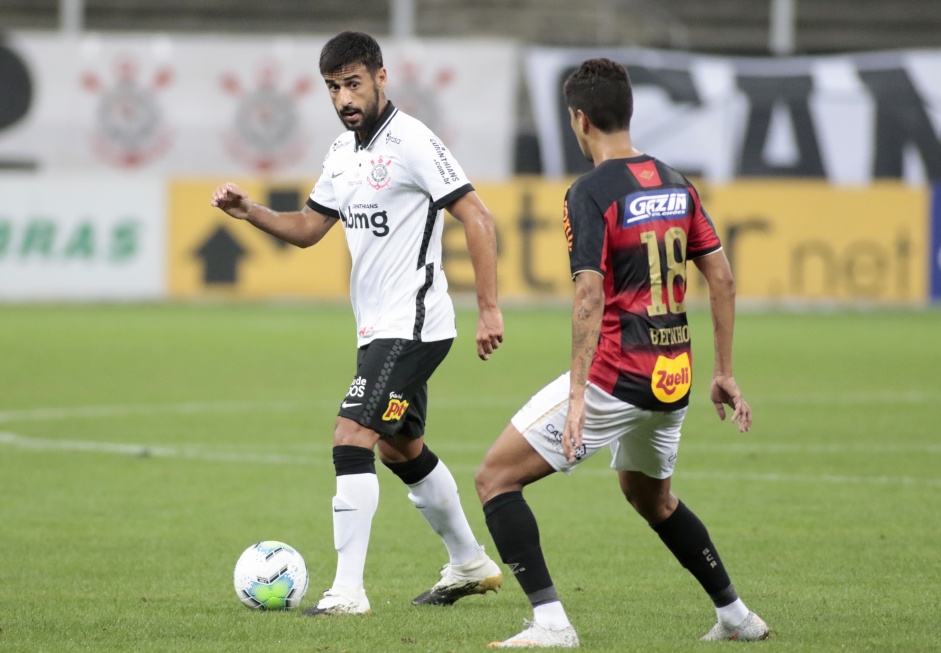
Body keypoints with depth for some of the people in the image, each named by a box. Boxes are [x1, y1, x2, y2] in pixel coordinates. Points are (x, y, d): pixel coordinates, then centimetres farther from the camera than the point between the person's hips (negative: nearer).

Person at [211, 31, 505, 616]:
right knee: (402, 450, 21)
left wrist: (489, 308, -22)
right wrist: (248, 211, 1)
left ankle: (348, 591, -18)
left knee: (351, 439, -18)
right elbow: (307, 228, 18)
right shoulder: (344, 152, 11)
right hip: (378, 328, 10)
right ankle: (470, 565, 38)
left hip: (412, 326, -10)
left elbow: (476, 218, -18)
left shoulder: (412, 142, -16)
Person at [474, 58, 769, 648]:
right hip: (673, 379, 8)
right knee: (652, 498, 32)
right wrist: (725, 373, 18)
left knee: (496, 478, -1)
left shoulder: (591, 193, -12)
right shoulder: (675, 184, 10)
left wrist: (577, 395, -22)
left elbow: (590, 298, -20)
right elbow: (722, 277, 12)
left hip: (615, 376, -8)